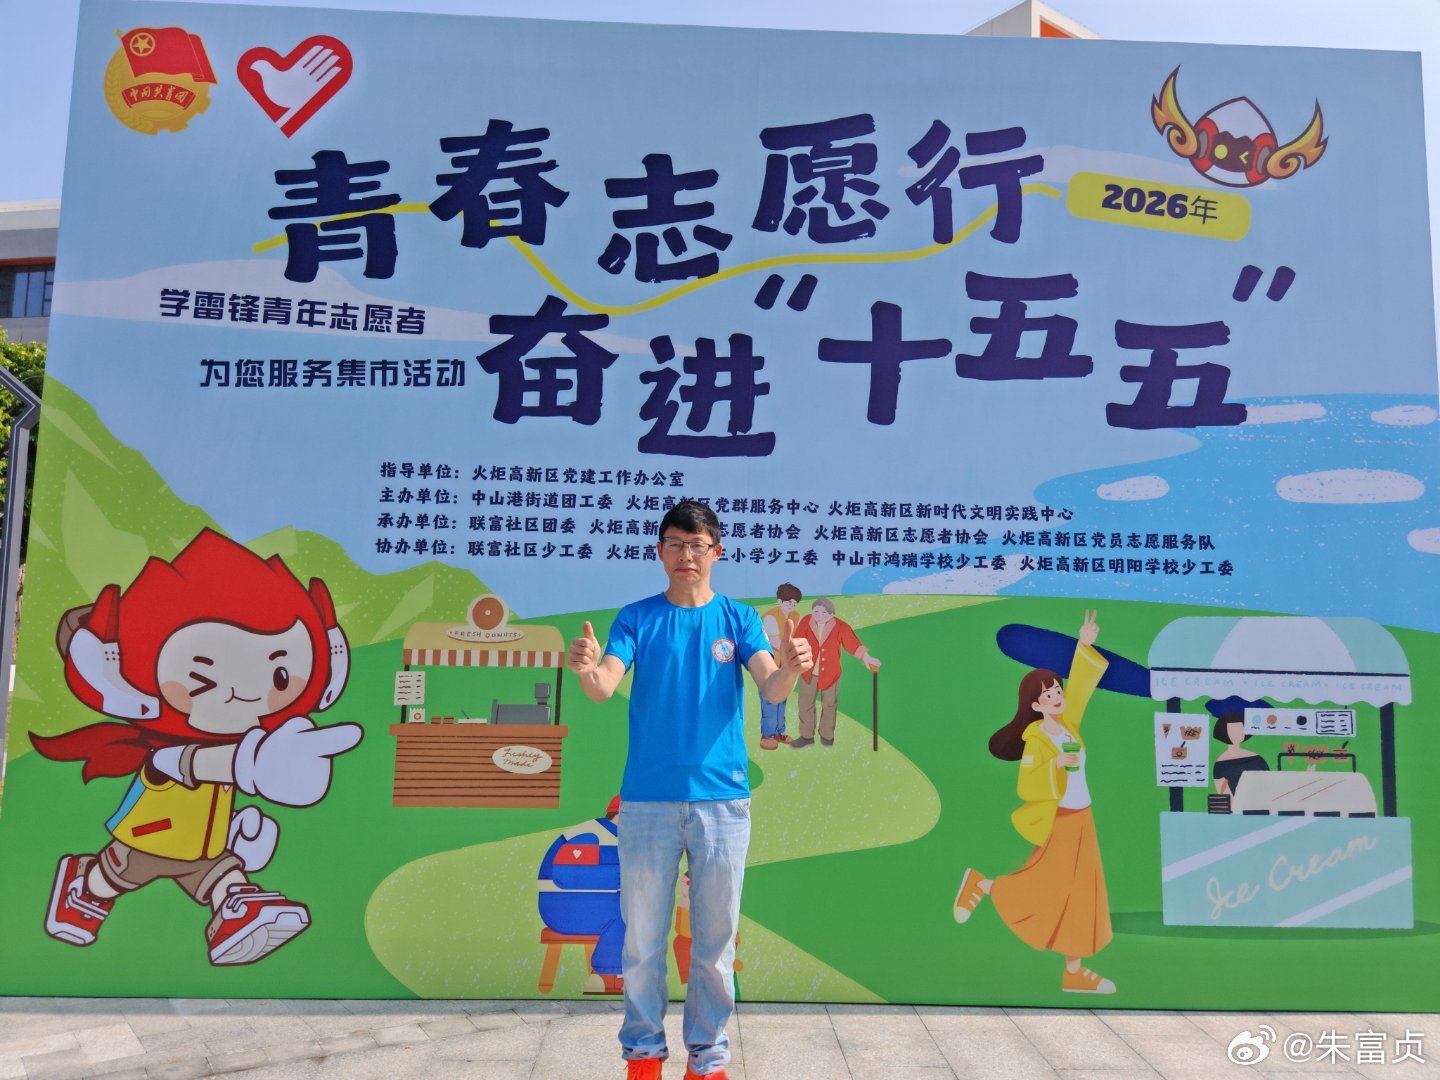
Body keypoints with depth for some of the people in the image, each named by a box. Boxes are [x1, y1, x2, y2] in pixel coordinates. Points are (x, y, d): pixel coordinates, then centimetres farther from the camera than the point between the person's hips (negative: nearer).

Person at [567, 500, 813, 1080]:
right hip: (647, 798, 0)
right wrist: (587, 670, -33)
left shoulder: (738, 618, 5)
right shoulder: (636, 617, 4)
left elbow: (771, 688, -9)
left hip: (722, 798, 0)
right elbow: (604, 687, -10)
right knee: (643, 935, 8)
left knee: (715, 937, 9)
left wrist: (790, 668, -32)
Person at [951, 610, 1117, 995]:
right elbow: (1026, 788, -21)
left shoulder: (1068, 724, 3)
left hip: (1082, 821, 7)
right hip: (1058, 824, -7)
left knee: (1082, 894, 8)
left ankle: (1074, 971, 15)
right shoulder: (1036, 742, -16)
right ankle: (980, 885, 18)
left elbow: (1080, 686, 6)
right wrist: (1058, 765, -27)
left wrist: (1085, 647, 0)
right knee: (1047, 893, -1)